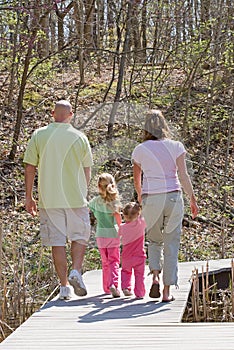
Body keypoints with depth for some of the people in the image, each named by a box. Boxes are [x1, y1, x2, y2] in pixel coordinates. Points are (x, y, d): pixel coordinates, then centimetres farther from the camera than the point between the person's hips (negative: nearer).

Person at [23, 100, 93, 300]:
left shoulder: (39, 135, 1)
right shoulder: (80, 137, 1)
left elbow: (30, 168, 1)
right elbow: (87, 171, 6)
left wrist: (29, 197, 7)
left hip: (49, 199, 1)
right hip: (76, 197, -1)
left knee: (57, 241, 5)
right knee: (80, 237, 12)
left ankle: (64, 285, 5)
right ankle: (76, 271, -8)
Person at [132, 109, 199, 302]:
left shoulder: (140, 150, 2)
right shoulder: (176, 146, -1)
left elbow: (137, 179, 13)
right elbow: (183, 175, -7)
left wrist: (140, 196, 31)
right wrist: (193, 199, 0)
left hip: (150, 200, 1)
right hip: (173, 197, -1)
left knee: (154, 241, 21)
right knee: (171, 244, 7)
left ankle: (155, 277, -2)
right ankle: (167, 291, 6)